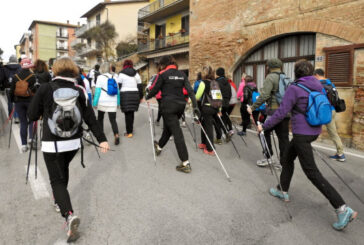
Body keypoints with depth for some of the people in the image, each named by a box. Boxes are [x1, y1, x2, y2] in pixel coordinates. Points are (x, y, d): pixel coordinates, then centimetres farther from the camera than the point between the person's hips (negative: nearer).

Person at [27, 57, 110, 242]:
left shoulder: (45, 89, -11)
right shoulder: (80, 91, -4)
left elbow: (32, 115, -5)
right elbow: (90, 118, -6)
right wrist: (102, 139, -3)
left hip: (52, 144, -3)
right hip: (73, 142, 4)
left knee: (57, 180, 4)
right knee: (63, 170, 29)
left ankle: (69, 215, -17)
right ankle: (60, 201, 47)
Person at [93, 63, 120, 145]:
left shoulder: (100, 77, -3)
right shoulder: (115, 77, 8)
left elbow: (97, 91, -5)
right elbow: (118, 91, 12)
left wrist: (95, 103, -1)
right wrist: (118, 103, 18)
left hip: (102, 103, -2)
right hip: (113, 103, 2)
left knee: (100, 119, 18)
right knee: (113, 120, 0)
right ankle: (116, 135, -20)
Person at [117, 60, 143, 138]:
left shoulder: (122, 74, -1)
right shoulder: (136, 74, 12)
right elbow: (140, 86, 14)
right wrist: (141, 96, 21)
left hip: (125, 95, -4)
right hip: (135, 95, 4)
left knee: (127, 114, -1)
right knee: (131, 113, 16)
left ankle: (129, 132, 0)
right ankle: (131, 129, 26)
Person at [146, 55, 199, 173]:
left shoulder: (163, 74, -5)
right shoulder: (182, 74, 10)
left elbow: (155, 90, -1)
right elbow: (190, 90, 1)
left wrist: (147, 96, 18)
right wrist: (195, 106, -1)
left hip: (169, 105, -6)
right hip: (180, 105, 6)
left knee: (177, 132, -7)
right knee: (168, 127, 25)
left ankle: (185, 163, -8)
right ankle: (159, 146, 48)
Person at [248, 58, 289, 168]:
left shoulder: (270, 77, -6)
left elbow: (264, 95, -17)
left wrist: (253, 107, -14)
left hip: (274, 111, -7)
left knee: (264, 132, 8)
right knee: (283, 137, 9)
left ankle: (268, 158, 8)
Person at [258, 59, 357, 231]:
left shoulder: (294, 89, -15)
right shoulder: (319, 87, 7)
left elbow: (281, 113, -15)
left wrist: (264, 126, -5)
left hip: (302, 134, -8)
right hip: (314, 131, 9)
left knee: (312, 172, -3)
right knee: (287, 158, 22)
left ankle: (343, 209, -4)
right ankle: (283, 191, 34)